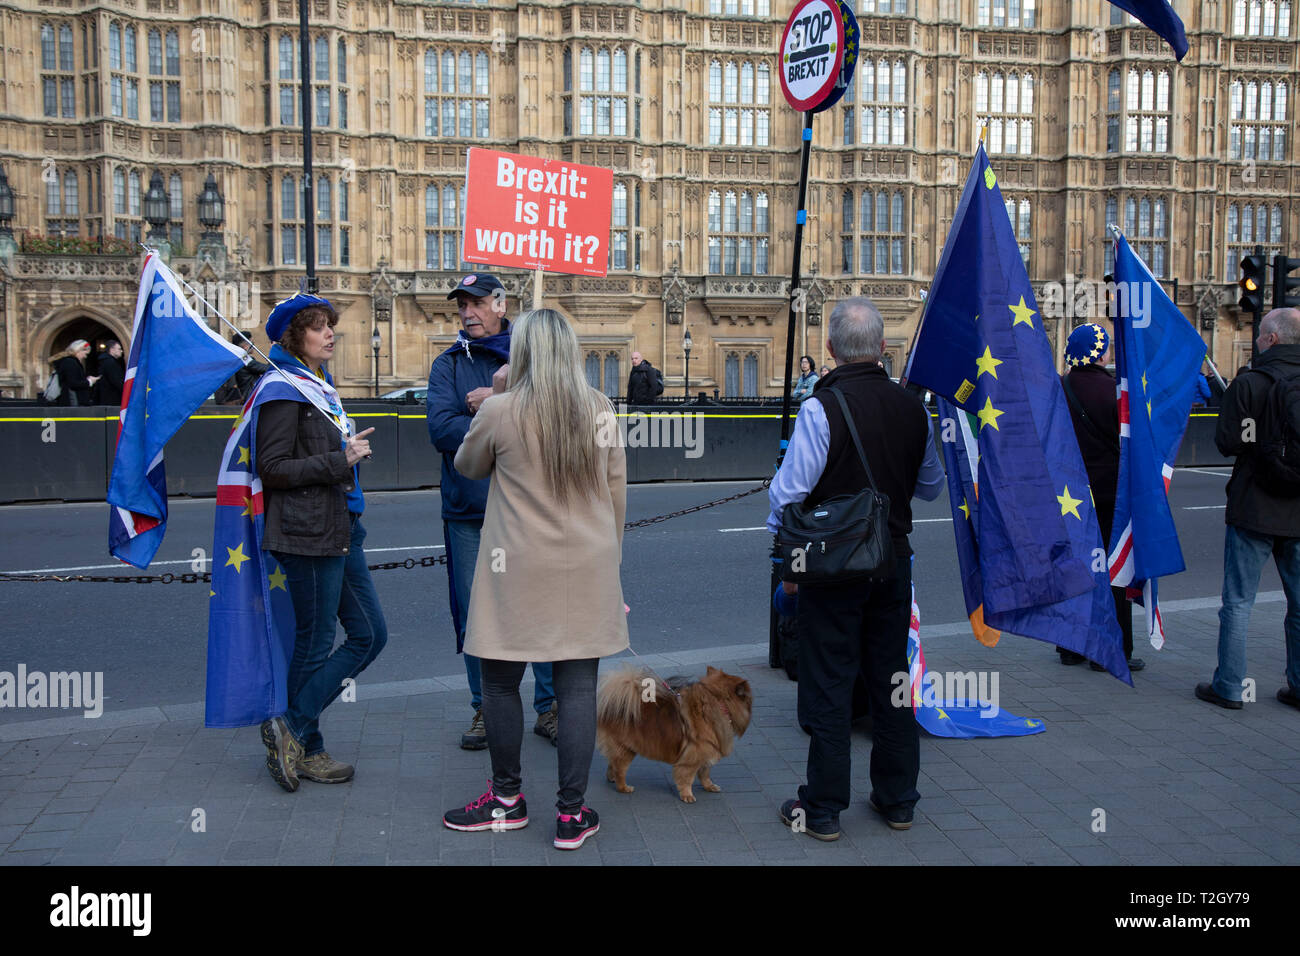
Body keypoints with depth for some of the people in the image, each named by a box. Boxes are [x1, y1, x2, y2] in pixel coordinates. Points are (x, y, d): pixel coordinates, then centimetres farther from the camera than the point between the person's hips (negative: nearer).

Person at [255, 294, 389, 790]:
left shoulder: (320, 387, 18)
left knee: (370, 634, 9)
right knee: (315, 646, 0)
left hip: (341, 529, 10)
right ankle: (303, 744, 16)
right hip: (308, 532, -10)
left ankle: (293, 731, 15)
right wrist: (340, 460, -18)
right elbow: (272, 468, -17)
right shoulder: (284, 391, -11)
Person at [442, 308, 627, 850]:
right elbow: (617, 489, 9)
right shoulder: (601, 409, 2)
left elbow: (467, 467, 11)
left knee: (501, 681, 14)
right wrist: (611, 556, 20)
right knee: (578, 687, 6)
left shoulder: (501, 411, -8)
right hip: (589, 567, 3)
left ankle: (507, 799, 27)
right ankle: (572, 814, 13)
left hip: (521, 570, -3)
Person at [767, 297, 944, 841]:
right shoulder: (912, 408, 1)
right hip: (893, 561, 5)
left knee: (829, 685, 4)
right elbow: (930, 487, 14)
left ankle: (823, 810, 14)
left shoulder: (822, 407, -17)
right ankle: (897, 800, 27)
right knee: (890, 679, 15)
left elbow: (789, 492, -17)